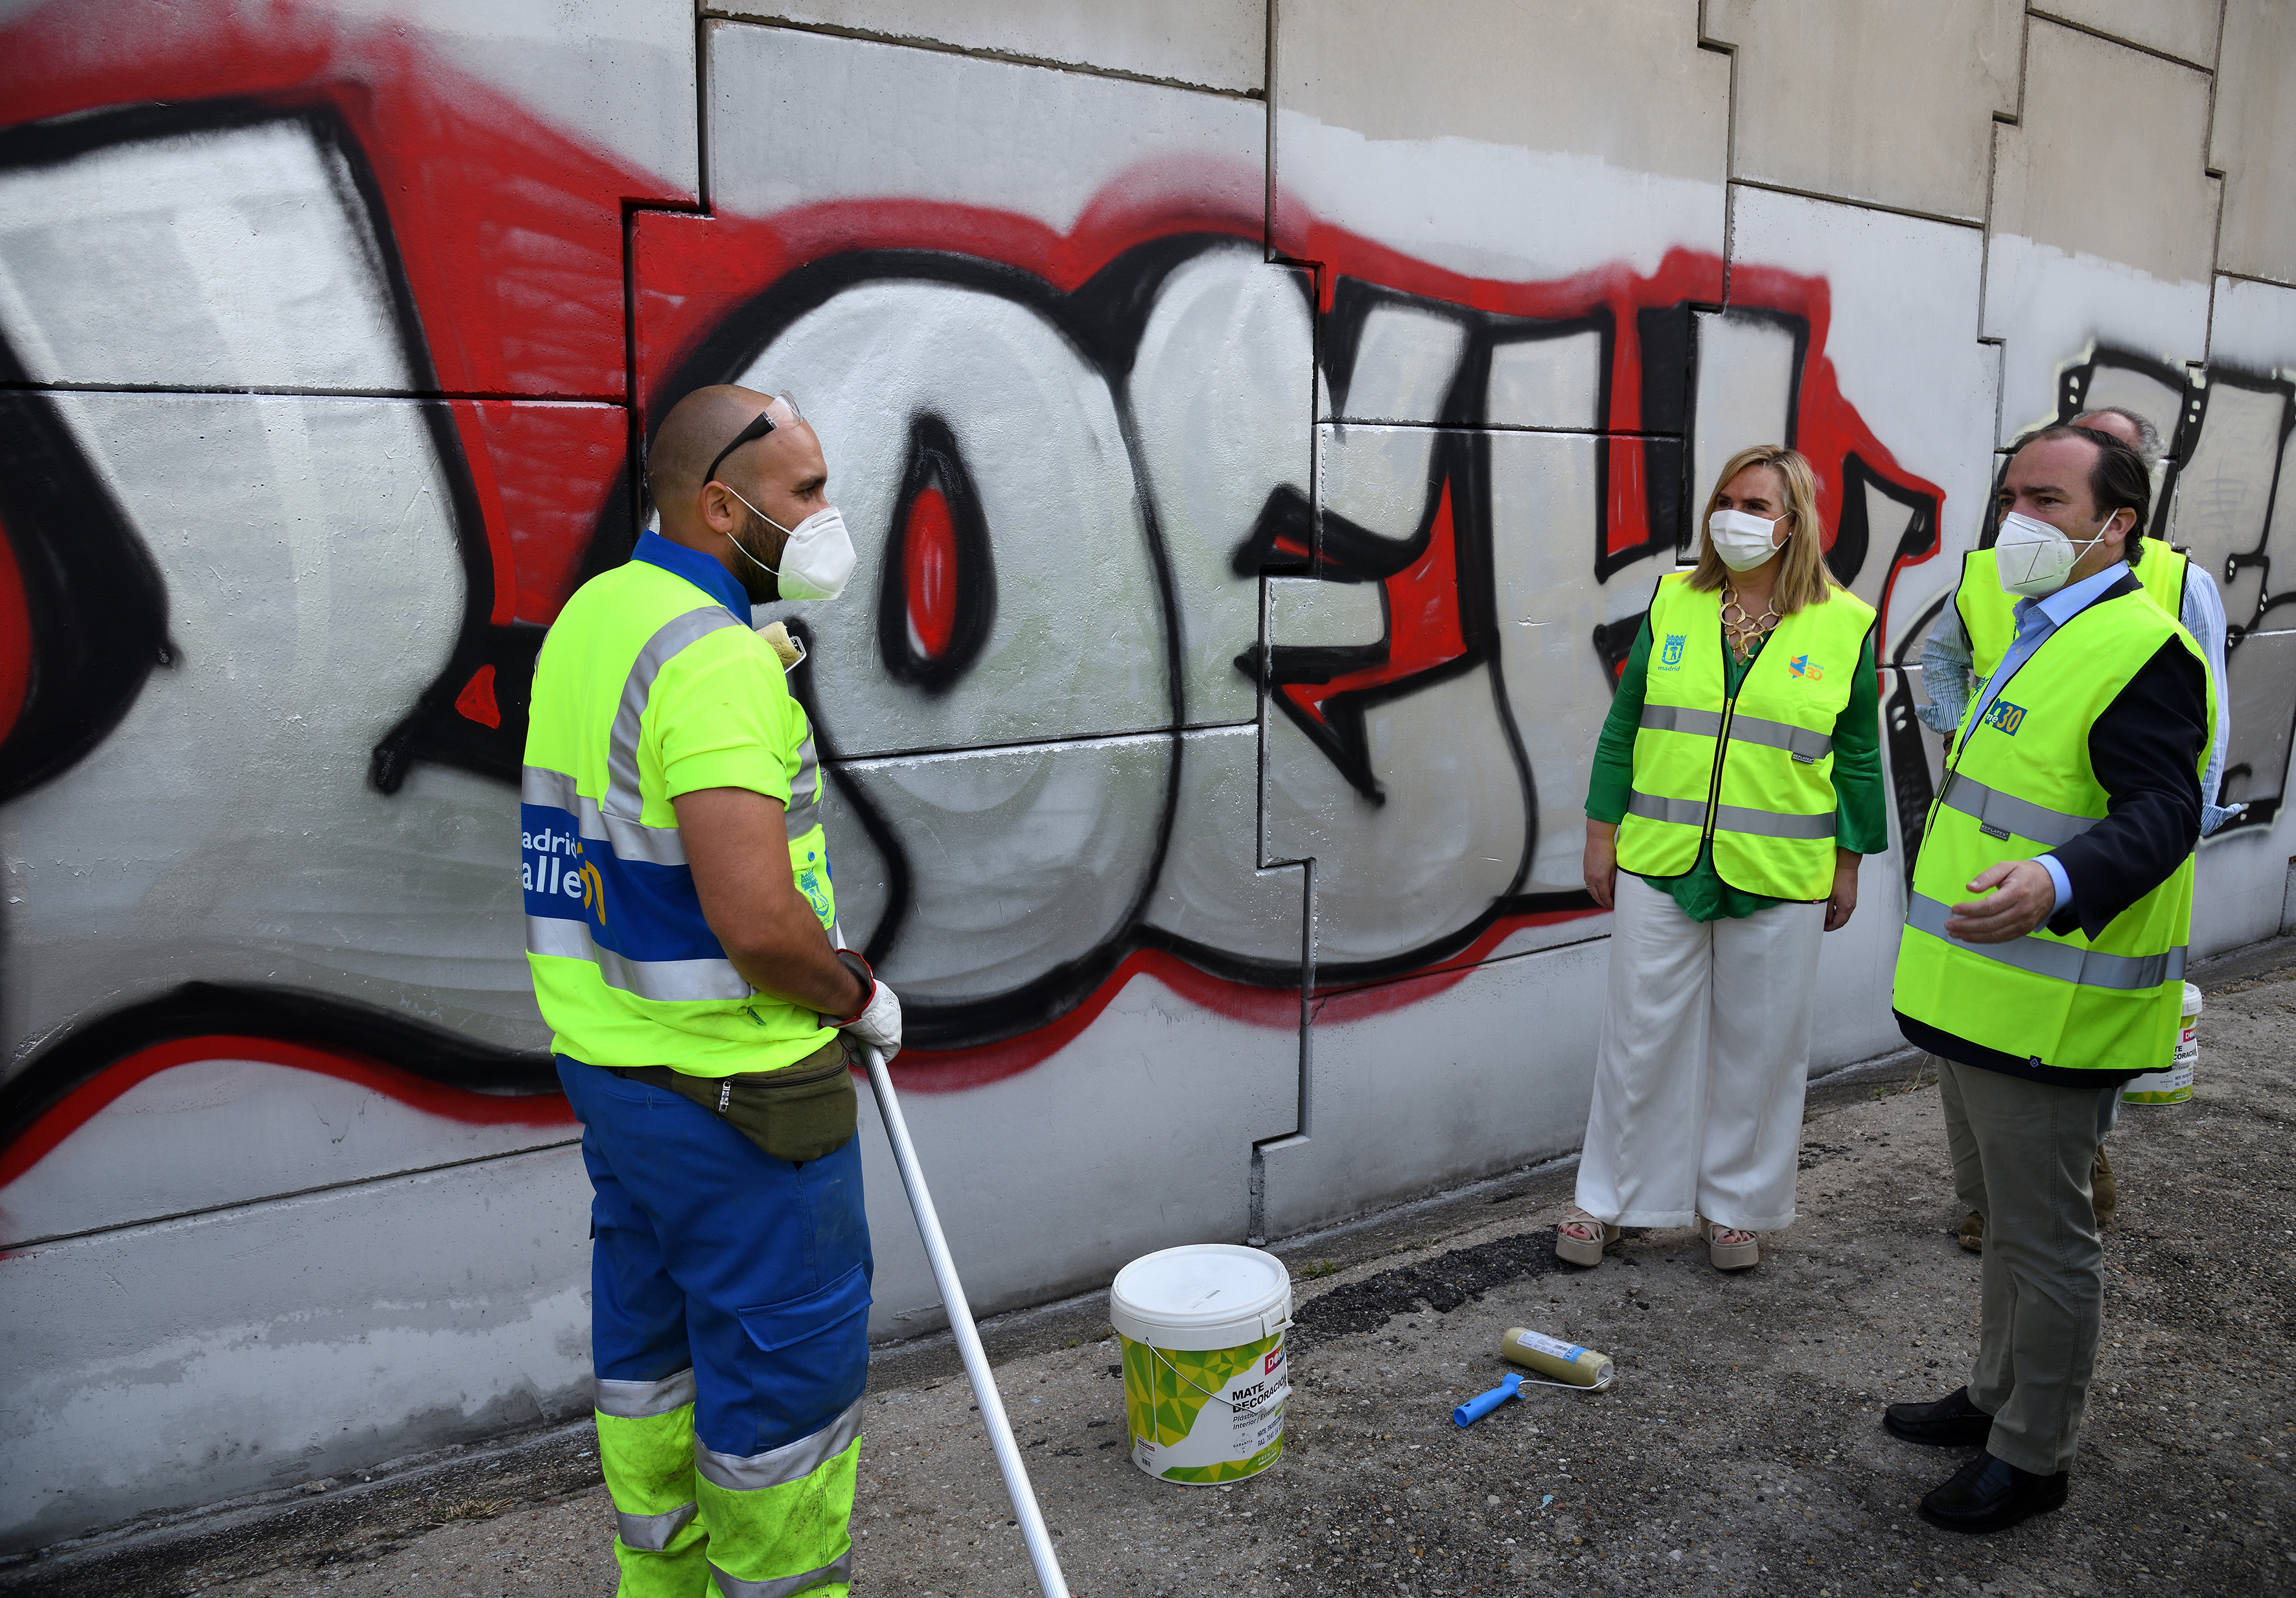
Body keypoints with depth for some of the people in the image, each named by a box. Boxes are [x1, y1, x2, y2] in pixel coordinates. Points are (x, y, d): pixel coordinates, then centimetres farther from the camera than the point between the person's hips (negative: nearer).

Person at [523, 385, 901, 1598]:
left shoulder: (590, 616, 7)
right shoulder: (715, 657, -23)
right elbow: (757, 922, -31)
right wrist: (861, 997, -13)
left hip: (610, 1056, 10)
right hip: (733, 1087, -10)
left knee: (651, 1339, 22)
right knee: (788, 1360, 6)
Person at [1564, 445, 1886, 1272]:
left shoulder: (1844, 624, 0)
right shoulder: (1672, 604, 4)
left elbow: (1858, 758, 5)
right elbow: (1623, 727, 7)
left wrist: (1850, 863, 5)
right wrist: (1602, 832, 4)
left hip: (1779, 878, -1)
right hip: (1660, 864, 1)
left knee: (1758, 1045, 10)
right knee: (1642, 1035, 8)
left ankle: (1736, 1203, 28)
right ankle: (1609, 1198, 23)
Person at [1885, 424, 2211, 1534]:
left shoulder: (2139, 649, -18)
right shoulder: (2036, 635, 14)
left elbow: (2163, 811, -29)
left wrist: (2056, 883, -46)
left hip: (2049, 1015, -10)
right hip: (1980, 996, 10)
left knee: (2045, 1236, 4)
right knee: (2002, 1213, 23)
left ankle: (2033, 1456, 20)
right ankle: (1996, 1395, 40)